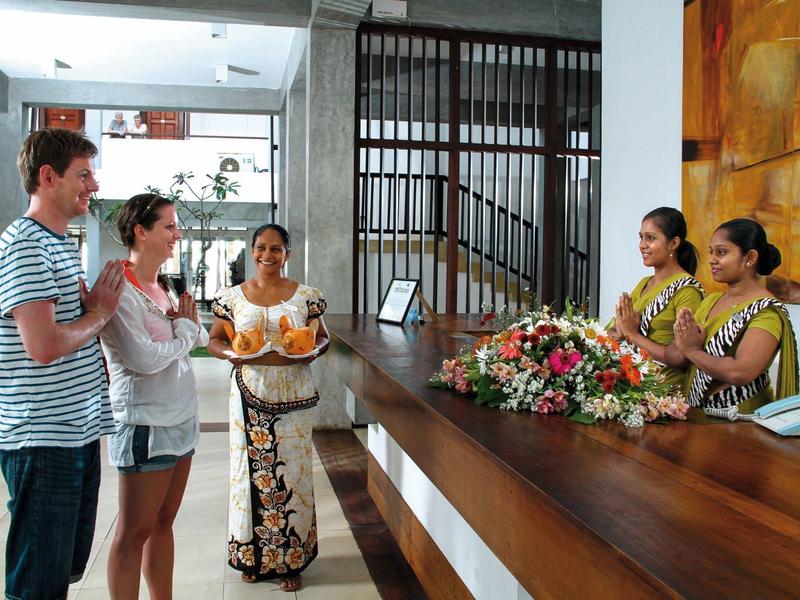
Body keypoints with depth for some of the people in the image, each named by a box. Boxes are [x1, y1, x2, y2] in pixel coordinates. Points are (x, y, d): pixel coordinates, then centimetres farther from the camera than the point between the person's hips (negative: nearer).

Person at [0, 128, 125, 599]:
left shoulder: (64, 244, 16)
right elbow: (43, 345, -24)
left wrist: (98, 303, 3)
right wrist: (100, 313, -9)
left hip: (80, 428, 9)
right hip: (43, 438, -9)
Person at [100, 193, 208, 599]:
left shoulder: (165, 286, 11)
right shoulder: (120, 289, -15)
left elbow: (201, 338, 12)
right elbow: (145, 359, -22)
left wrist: (188, 322, -9)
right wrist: (183, 329, -7)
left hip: (181, 417, 8)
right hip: (145, 423, -8)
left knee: (163, 523, 16)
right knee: (134, 533, 3)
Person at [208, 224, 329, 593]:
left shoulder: (305, 296, 3)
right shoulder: (232, 297, 5)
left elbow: (322, 337, 10)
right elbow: (214, 341, 9)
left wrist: (314, 350, -13)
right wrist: (230, 353, -13)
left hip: (293, 396, 0)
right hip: (249, 394, 1)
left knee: (291, 471, 2)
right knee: (249, 469, 4)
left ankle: (290, 560, 17)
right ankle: (252, 556, 23)